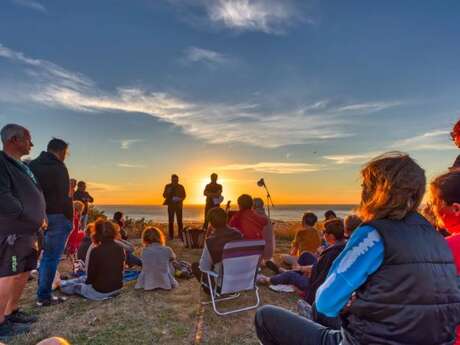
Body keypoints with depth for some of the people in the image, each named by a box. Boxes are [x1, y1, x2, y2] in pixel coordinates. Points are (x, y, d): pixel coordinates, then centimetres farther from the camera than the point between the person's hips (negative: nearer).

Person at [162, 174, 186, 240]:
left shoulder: (181, 187, 5)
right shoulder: (168, 186, 5)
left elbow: (184, 195, 9)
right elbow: (164, 195, 5)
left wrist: (180, 199, -10)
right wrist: (168, 192, -15)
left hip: (178, 205, 0)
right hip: (170, 205, 0)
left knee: (179, 220, -5)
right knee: (170, 220, -1)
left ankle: (180, 235, 0)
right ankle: (171, 235, 4)